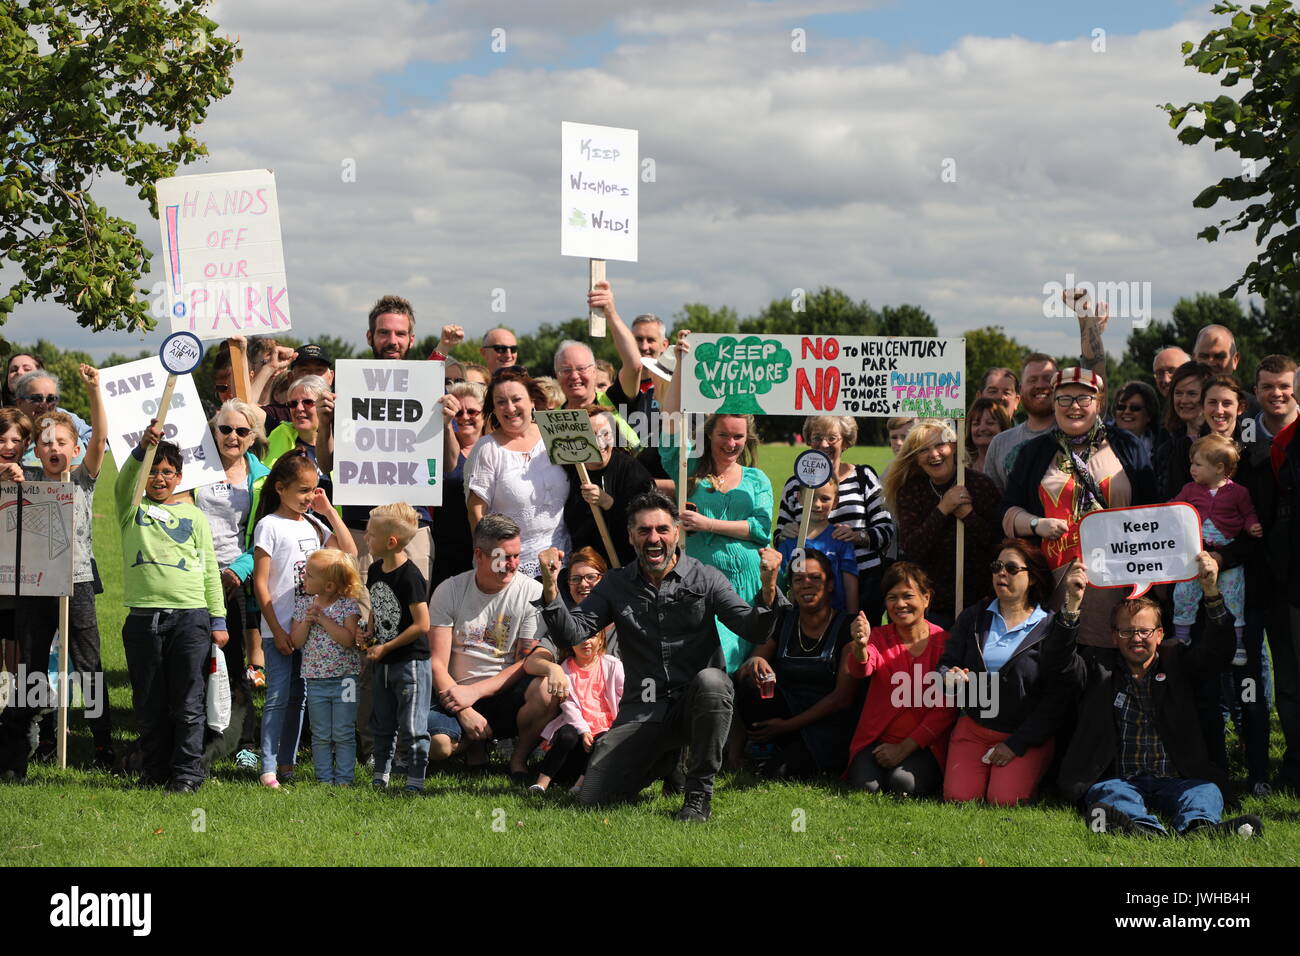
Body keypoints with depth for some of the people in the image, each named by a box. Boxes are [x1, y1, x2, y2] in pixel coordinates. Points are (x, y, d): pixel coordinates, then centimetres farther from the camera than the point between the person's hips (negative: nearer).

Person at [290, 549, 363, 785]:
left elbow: (348, 639, -19)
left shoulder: (348, 605, -8)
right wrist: (307, 620, -14)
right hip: (315, 680, 3)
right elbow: (296, 641, 1)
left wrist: (323, 619, -18)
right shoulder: (302, 603, 3)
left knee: (343, 735, 2)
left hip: (344, 678, -3)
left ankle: (344, 779, 10)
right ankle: (324, 779, 15)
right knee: (321, 736, 8)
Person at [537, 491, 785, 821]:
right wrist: (550, 588, -17)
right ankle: (666, 760, 23)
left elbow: (755, 632, -8)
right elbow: (571, 634, 0)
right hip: (642, 710, 3)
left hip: (695, 705, -2)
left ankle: (699, 793, -19)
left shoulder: (705, 578, 2)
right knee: (591, 796, -9)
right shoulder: (616, 585, 9)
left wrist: (768, 589, -28)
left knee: (711, 680, -38)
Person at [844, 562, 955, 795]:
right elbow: (861, 669, -18)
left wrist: (905, 747, -11)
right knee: (865, 785, -25)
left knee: (903, 782, -30)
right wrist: (860, 646, -42)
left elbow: (946, 709, -4)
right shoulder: (879, 637, 5)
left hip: (922, 743, -2)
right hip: (877, 739, 2)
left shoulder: (944, 642, -2)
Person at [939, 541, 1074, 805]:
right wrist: (950, 679, -19)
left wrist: (1016, 744, -12)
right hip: (973, 726, 3)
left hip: (1027, 735, -3)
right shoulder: (973, 618, 9)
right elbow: (946, 664, 8)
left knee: (1004, 800, -22)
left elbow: (1057, 698, -7)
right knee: (958, 796, -16)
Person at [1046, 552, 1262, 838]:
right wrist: (1073, 604, -16)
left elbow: (1218, 651, 3)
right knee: (1110, 792, -35)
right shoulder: (1099, 673, 14)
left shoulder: (1176, 663, 19)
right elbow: (1056, 660, -1)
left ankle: (1199, 827, -62)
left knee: (1206, 791, -29)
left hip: (1176, 780, 2)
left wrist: (1211, 592, -13)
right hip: (1118, 780, -2)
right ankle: (1144, 827, -67)